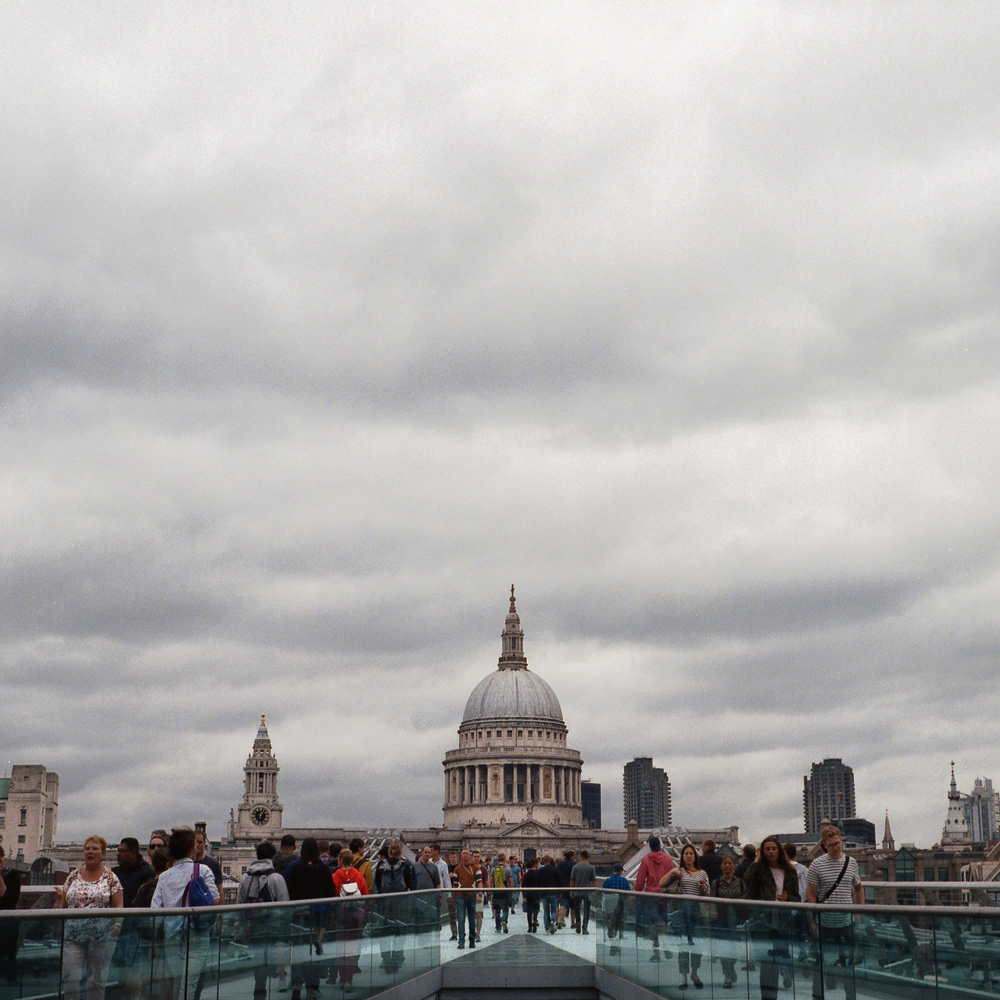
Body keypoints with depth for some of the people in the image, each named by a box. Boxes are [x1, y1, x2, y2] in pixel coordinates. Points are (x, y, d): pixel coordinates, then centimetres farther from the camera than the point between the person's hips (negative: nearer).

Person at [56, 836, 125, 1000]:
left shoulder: (110, 877, 3)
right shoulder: (74, 876, 11)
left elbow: (118, 906, 0)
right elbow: (63, 905, 17)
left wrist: (117, 922, -17)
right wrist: (59, 899, -4)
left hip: (102, 935, -2)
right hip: (73, 935, 2)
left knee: (97, 980, 3)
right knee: (69, 977, -8)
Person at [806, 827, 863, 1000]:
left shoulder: (851, 863, 5)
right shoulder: (817, 865, -7)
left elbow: (858, 889, 19)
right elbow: (811, 895, -5)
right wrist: (811, 922, -9)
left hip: (847, 922, 3)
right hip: (825, 924, -3)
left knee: (849, 962, 10)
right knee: (822, 961, 4)